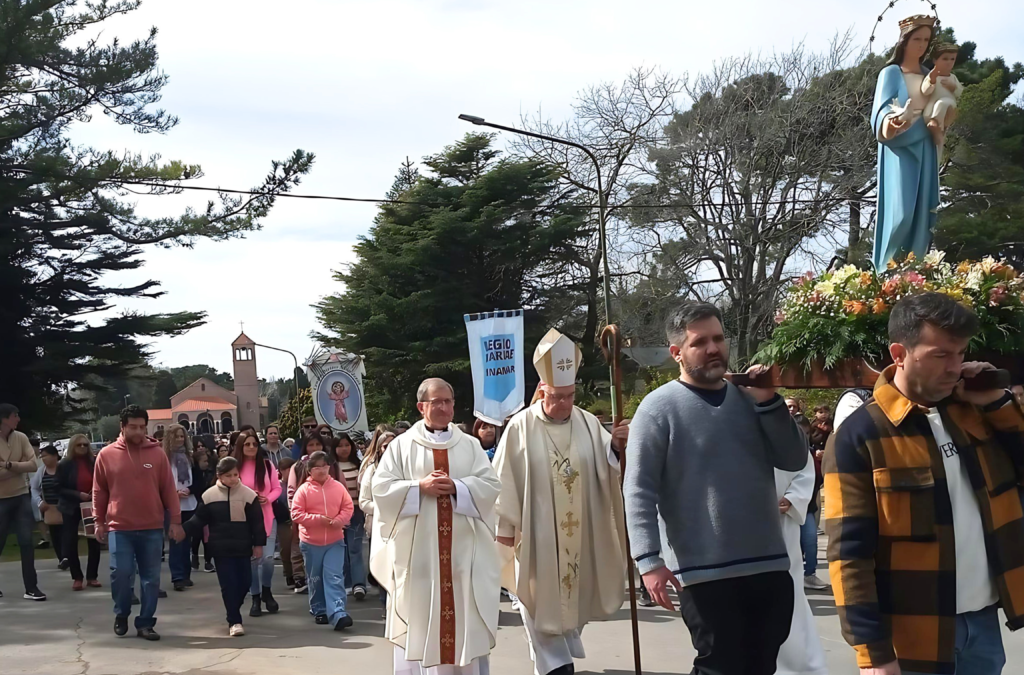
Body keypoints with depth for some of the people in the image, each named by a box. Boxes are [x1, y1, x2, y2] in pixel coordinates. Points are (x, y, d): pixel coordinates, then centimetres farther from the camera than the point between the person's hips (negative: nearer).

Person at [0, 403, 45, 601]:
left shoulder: (21, 438, -1)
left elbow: (33, 465, -8)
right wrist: (19, 468, -15)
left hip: (21, 497, 3)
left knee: (26, 542, 0)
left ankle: (31, 588, 3)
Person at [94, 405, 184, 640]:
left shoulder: (157, 453, 1)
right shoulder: (106, 455, 1)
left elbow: (169, 490, 3)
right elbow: (99, 491, 7)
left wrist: (176, 520, 1)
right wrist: (99, 521, 6)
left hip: (152, 528, 1)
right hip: (119, 528, -1)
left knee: (151, 578, 4)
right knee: (120, 574, -3)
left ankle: (145, 623, 14)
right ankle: (121, 615, 22)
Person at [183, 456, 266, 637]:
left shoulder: (249, 495, -3)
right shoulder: (209, 496, -3)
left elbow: (257, 522, 0)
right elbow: (199, 520, 0)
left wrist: (258, 544, 0)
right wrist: (183, 530, -14)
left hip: (243, 547, 1)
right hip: (221, 548, -1)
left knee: (244, 582, 6)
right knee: (228, 585, -2)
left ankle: (233, 613, 30)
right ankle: (234, 621, 5)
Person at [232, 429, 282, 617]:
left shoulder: (267, 464, 0)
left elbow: (277, 488, 5)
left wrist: (268, 498, -13)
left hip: (266, 517, 1)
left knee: (268, 557, -7)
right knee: (251, 558, 4)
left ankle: (266, 591, 20)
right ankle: (256, 598, 18)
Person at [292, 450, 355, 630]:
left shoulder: (338, 487, 1)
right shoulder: (304, 489, -5)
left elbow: (348, 507, 3)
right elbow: (296, 513, -10)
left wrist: (339, 520, -17)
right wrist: (317, 519, -19)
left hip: (335, 540, 0)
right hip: (311, 542, 0)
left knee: (334, 577, -9)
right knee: (315, 579, 12)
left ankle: (337, 614, -17)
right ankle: (319, 611, 26)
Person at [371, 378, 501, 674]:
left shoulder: (470, 445, 9)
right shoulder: (402, 445, 4)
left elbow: (491, 485, 1)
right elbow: (381, 488, -2)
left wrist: (456, 487, -14)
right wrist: (419, 486, -14)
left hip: (463, 548, 2)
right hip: (417, 547, -1)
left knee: (464, 614, 4)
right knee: (416, 615, 2)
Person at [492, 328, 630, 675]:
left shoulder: (588, 423, 0)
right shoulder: (521, 427, -9)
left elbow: (607, 469, -2)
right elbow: (505, 480, -7)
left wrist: (617, 447, -23)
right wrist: (505, 527, -6)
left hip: (579, 536, 4)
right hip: (536, 536, -4)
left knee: (575, 594, 16)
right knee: (543, 603, 3)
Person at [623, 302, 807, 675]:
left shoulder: (749, 397, 11)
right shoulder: (659, 408, -7)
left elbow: (795, 459, 5)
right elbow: (639, 491, -12)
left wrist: (768, 401, -7)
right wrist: (650, 560, -22)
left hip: (769, 566, 6)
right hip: (705, 573, -6)